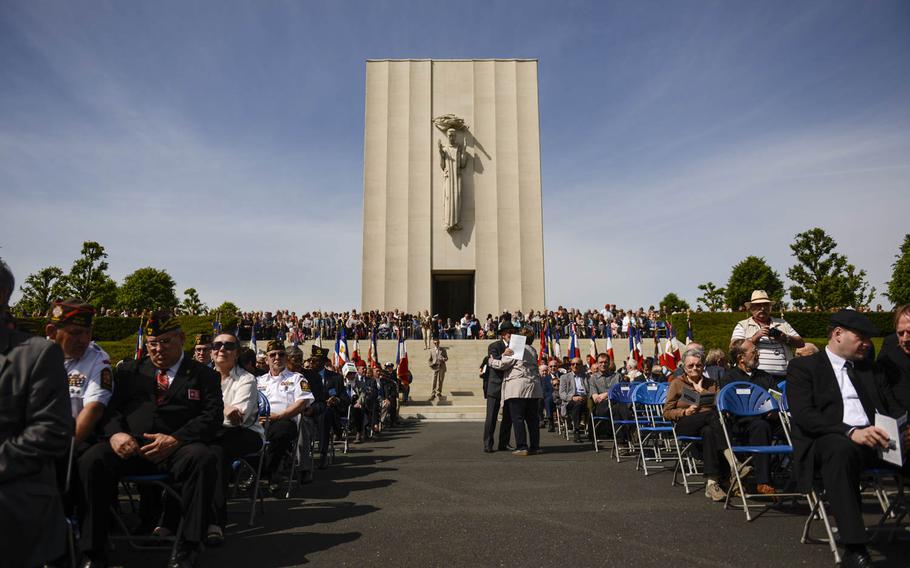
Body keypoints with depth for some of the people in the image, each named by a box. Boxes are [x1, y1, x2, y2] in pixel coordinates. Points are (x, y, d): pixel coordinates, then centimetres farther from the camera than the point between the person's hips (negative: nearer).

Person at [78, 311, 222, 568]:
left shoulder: (204, 375, 12)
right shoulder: (128, 371, 23)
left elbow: (213, 416, 0)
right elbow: (111, 408, 13)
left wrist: (175, 439, -17)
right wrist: (115, 433, -11)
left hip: (176, 447, -2)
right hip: (128, 446, 3)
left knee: (202, 459, -34)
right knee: (91, 460, -27)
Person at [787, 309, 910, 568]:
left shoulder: (869, 369, 25)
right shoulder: (803, 367, 5)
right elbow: (804, 415, -8)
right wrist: (850, 432, -24)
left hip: (876, 438, 5)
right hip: (830, 442, -5)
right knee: (842, 448, -39)